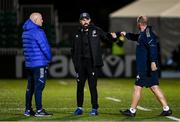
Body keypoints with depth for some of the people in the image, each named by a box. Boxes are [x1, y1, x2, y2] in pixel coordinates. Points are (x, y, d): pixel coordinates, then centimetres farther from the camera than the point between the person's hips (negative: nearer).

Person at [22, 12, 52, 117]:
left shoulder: (25, 32, 13)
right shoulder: (38, 32, -15)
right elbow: (45, 47, -16)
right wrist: (49, 58, 1)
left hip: (29, 64, 9)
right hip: (39, 64, -9)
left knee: (30, 87, 12)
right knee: (39, 86, -6)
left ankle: (28, 110, 15)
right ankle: (39, 110, -6)